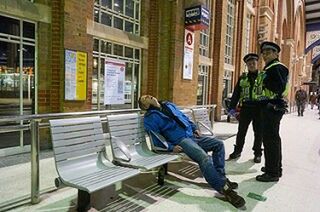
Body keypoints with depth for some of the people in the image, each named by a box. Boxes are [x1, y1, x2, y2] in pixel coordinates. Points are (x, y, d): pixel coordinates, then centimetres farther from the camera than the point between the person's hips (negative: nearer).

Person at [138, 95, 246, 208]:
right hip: (180, 140, -8)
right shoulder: (150, 117, -2)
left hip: (192, 135, 8)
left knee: (219, 144, 1)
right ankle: (224, 188, -21)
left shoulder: (168, 105, 20)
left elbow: (184, 117, 26)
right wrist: (171, 147, -18)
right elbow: (156, 140, -7)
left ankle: (220, 177, 2)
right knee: (204, 157, -30)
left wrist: (195, 128, 15)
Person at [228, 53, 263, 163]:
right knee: (241, 131, 8)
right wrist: (232, 107, -1)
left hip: (259, 108, -2)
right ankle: (237, 151, 22)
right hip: (245, 108, 2)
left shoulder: (263, 76, 3)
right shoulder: (242, 78, 9)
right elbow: (236, 93, 7)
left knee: (258, 132, 7)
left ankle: (257, 153, 21)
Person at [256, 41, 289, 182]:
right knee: (273, 138, 18)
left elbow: (280, 87, -24)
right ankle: (275, 167, 32)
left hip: (273, 107, -11)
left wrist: (265, 81, -17)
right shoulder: (270, 68, 20)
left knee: (270, 139, -8)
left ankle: (273, 173, 0)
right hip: (271, 107, 11)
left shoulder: (277, 67, -11)